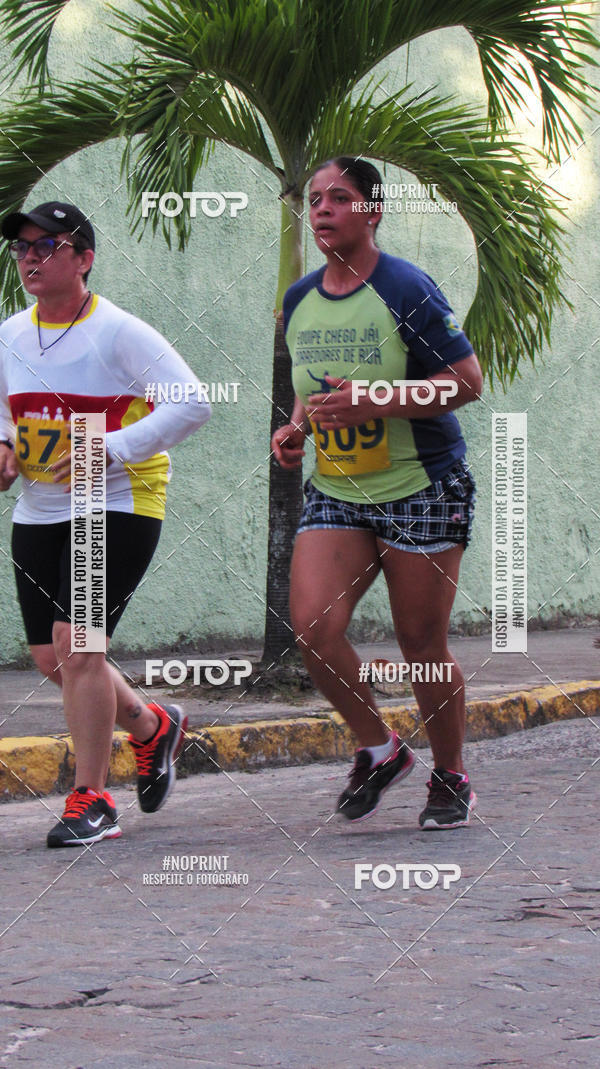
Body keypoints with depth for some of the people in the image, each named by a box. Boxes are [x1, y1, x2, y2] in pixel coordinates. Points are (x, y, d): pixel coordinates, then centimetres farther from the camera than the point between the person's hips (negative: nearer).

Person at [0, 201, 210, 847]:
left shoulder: (119, 333, -12)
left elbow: (192, 403, -18)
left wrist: (112, 448, -25)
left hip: (118, 508, -7)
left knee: (76, 642, -18)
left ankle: (91, 801, -8)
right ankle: (152, 727, 35)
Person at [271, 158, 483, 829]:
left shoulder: (405, 290, -12)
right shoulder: (298, 301, 8)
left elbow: (466, 381, -14)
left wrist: (374, 400, -23)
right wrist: (297, 428, 2)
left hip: (420, 490, -5)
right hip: (334, 492, 5)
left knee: (422, 644, 1)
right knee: (311, 627, -13)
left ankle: (451, 778, 21)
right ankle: (379, 749, 9)